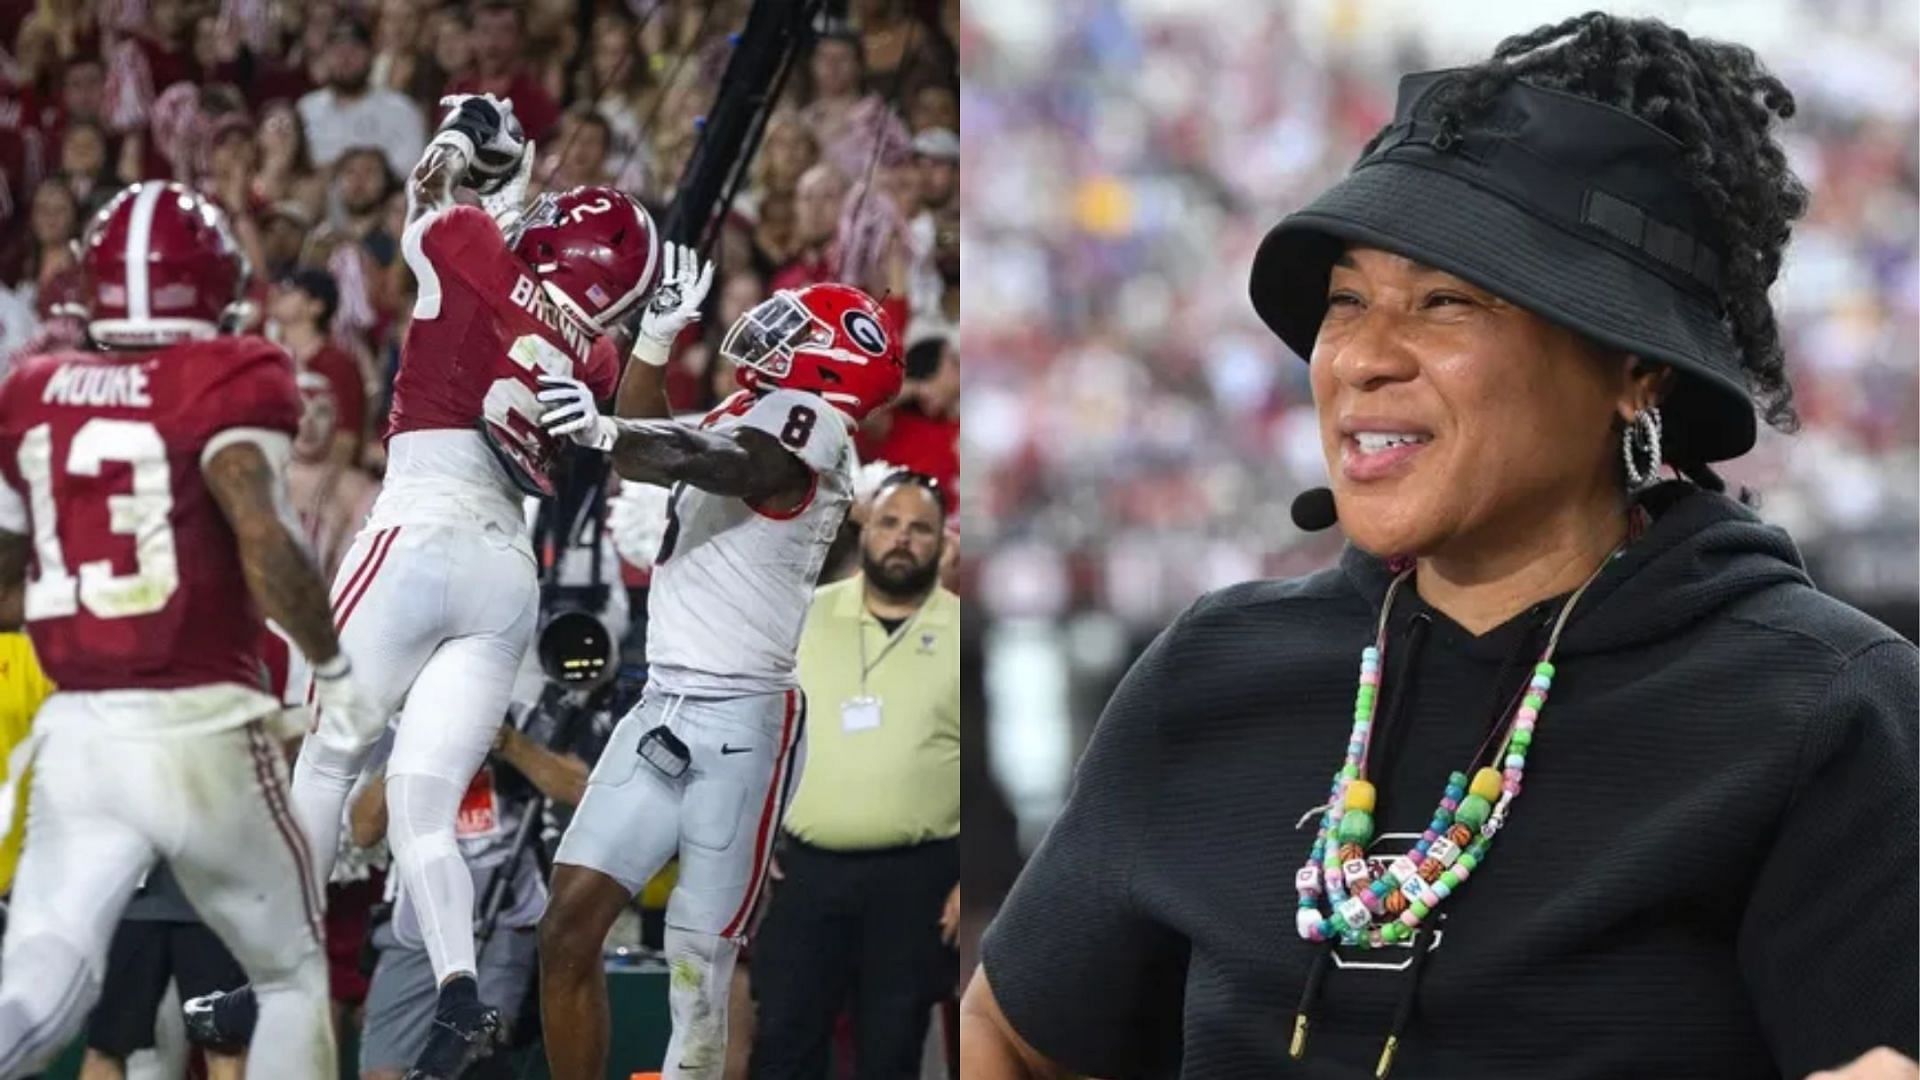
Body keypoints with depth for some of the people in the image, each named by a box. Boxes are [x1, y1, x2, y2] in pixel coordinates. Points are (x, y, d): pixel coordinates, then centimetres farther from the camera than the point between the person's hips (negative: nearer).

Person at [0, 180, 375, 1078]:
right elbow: (265, 542, -21)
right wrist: (334, 666, -9)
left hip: (75, 734, 4)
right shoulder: (231, 383, -6)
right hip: (198, 730, -4)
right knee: (292, 974, 16)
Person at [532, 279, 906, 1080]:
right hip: (664, 709, 8)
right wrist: (657, 332, 27)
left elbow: (722, 465, -27)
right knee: (569, 930, 0)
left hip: (741, 720, -8)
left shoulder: (807, 420, -7)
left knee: (699, 967, -9)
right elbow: (651, 451, 38)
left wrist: (604, 429, -42)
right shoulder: (743, 416, 19)